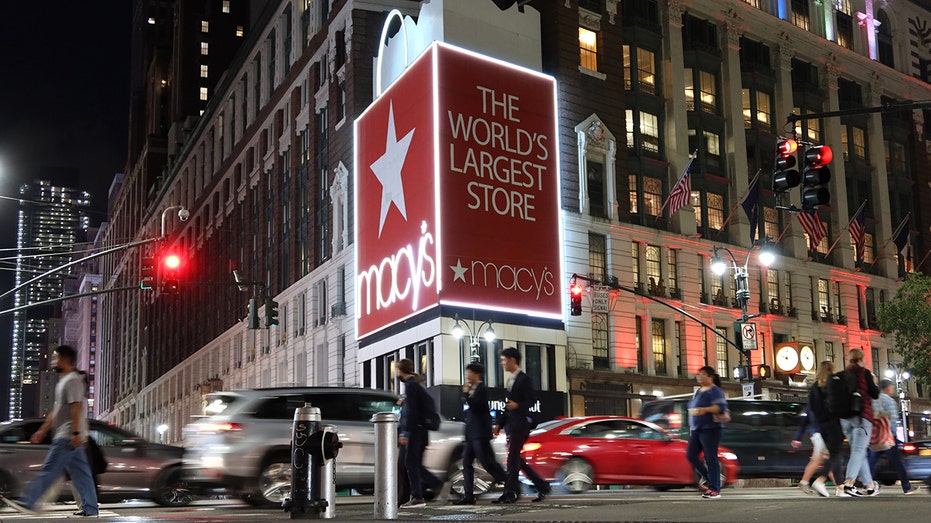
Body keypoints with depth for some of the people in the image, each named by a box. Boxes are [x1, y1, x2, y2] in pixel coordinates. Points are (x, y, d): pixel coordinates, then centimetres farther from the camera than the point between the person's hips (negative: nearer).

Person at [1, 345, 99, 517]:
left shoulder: (72, 380, -11)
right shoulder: (63, 381, 22)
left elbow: (77, 408, -20)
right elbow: (56, 411, 25)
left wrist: (76, 433, -26)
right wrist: (42, 431, 24)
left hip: (67, 437, -10)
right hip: (66, 437, 10)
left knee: (49, 471, -6)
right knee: (81, 474, 7)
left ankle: (28, 502, -3)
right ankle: (90, 509, 7)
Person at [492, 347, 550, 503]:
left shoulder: (524, 379, -7)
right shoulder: (509, 380, 19)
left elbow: (532, 400, -12)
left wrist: (517, 405, -28)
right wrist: (499, 423, 18)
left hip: (520, 423, -9)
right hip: (510, 423, 9)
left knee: (513, 458, -8)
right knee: (516, 459, 8)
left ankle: (510, 493, -5)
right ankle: (542, 486, 16)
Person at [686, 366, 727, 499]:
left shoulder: (715, 391, -7)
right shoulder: (698, 391, 19)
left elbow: (721, 407, -20)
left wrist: (705, 409, -30)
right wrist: (691, 425, 23)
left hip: (710, 428, -9)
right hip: (696, 429, 9)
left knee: (710, 458, -9)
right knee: (691, 455, 2)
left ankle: (714, 489, -7)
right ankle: (706, 478, 17)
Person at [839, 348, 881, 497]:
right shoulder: (864, 372, -4)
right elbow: (875, 394, -2)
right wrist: (873, 381, 14)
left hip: (845, 418, 6)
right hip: (862, 416, -6)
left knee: (860, 451, 14)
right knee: (858, 451, -11)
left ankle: (869, 485, 19)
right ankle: (848, 484, -27)